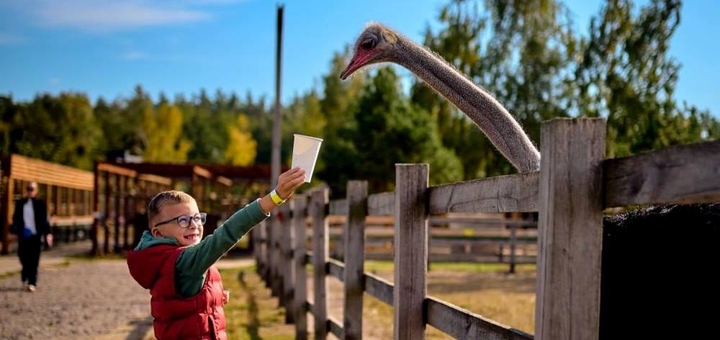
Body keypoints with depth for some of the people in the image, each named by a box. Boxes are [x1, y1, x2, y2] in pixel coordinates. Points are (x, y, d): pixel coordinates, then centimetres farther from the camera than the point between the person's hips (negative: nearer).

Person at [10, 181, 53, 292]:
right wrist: (15, 230, 0)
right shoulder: (20, 203, 8)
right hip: (23, 235, 2)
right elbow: (16, 218, 11)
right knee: (24, 258, 3)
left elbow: (44, 220, -2)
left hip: (36, 235, -2)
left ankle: (32, 283, 0)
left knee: (34, 260, -2)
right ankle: (25, 279, 26)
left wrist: (47, 233, -10)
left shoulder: (40, 203, 0)